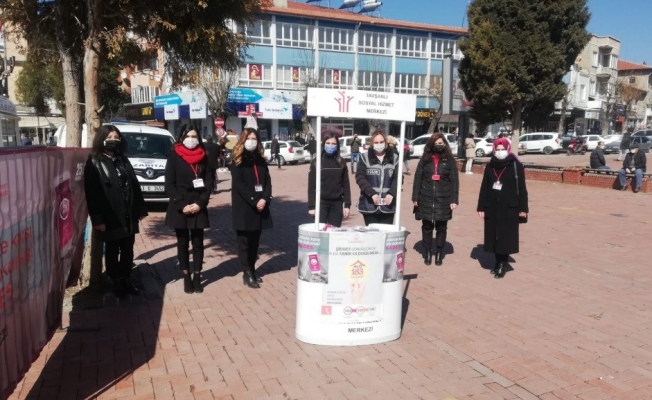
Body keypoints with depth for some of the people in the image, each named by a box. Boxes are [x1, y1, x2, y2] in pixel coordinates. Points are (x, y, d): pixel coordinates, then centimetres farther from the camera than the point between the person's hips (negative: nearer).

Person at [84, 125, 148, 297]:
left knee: (128, 250, 12)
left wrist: (140, 209, 9)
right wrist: (97, 219, -17)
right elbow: (91, 193, -11)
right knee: (112, 251, 8)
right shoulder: (94, 163, -4)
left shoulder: (123, 160, 14)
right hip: (110, 217, -5)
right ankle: (117, 282, 18)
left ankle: (127, 280, 23)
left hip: (128, 216, 5)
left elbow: (135, 185, 14)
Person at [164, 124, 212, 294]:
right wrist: (182, 205, -14)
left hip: (199, 207, 2)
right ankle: (186, 277, 14)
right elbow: (169, 184, -5)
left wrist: (200, 203, -10)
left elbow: (209, 182, 3)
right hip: (179, 208, -2)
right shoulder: (174, 157, -1)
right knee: (182, 243, 6)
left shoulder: (203, 157, 5)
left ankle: (197, 277, 13)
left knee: (198, 243, 5)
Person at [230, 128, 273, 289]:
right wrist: (254, 201, -18)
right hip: (244, 208, -5)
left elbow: (267, 181, 6)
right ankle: (247, 274, 5)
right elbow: (238, 185, -12)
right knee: (244, 241, 0)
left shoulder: (261, 160, 13)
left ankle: (252, 270, 19)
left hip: (260, 206, 5)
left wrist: (265, 199, -11)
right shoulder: (237, 161, -3)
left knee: (255, 241, 10)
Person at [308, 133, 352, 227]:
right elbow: (312, 186, -2)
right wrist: (311, 206, -7)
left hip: (337, 203, 2)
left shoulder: (341, 163, 6)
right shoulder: (316, 162, -1)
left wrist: (347, 205, 0)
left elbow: (346, 184, 6)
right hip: (321, 202, -2)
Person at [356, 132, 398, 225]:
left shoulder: (393, 159, 9)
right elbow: (360, 178, -4)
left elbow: (397, 179, 3)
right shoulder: (365, 158, 4)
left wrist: (392, 194, -14)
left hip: (387, 205, 2)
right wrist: (372, 193, -15)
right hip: (369, 205, -1)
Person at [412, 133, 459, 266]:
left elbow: (454, 181, -1)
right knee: (427, 227, 7)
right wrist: (415, 197, -1)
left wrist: (454, 200, -8)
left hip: (443, 200, -1)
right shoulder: (425, 159, 4)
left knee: (441, 228, 7)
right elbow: (418, 178, 4)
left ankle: (439, 254, 17)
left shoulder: (450, 160, 1)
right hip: (426, 199, 1)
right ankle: (427, 253, 18)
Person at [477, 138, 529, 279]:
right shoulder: (490, 166, 6)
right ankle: (498, 261, 22)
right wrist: (481, 207, 5)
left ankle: (503, 264, 8)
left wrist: (523, 208, -7)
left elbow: (522, 188, -4)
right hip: (492, 207, 4)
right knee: (494, 235, 8)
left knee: (506, 236, -1)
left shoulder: (516, 166, -4)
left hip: (509, 208, -4)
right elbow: (484, 188, 8)